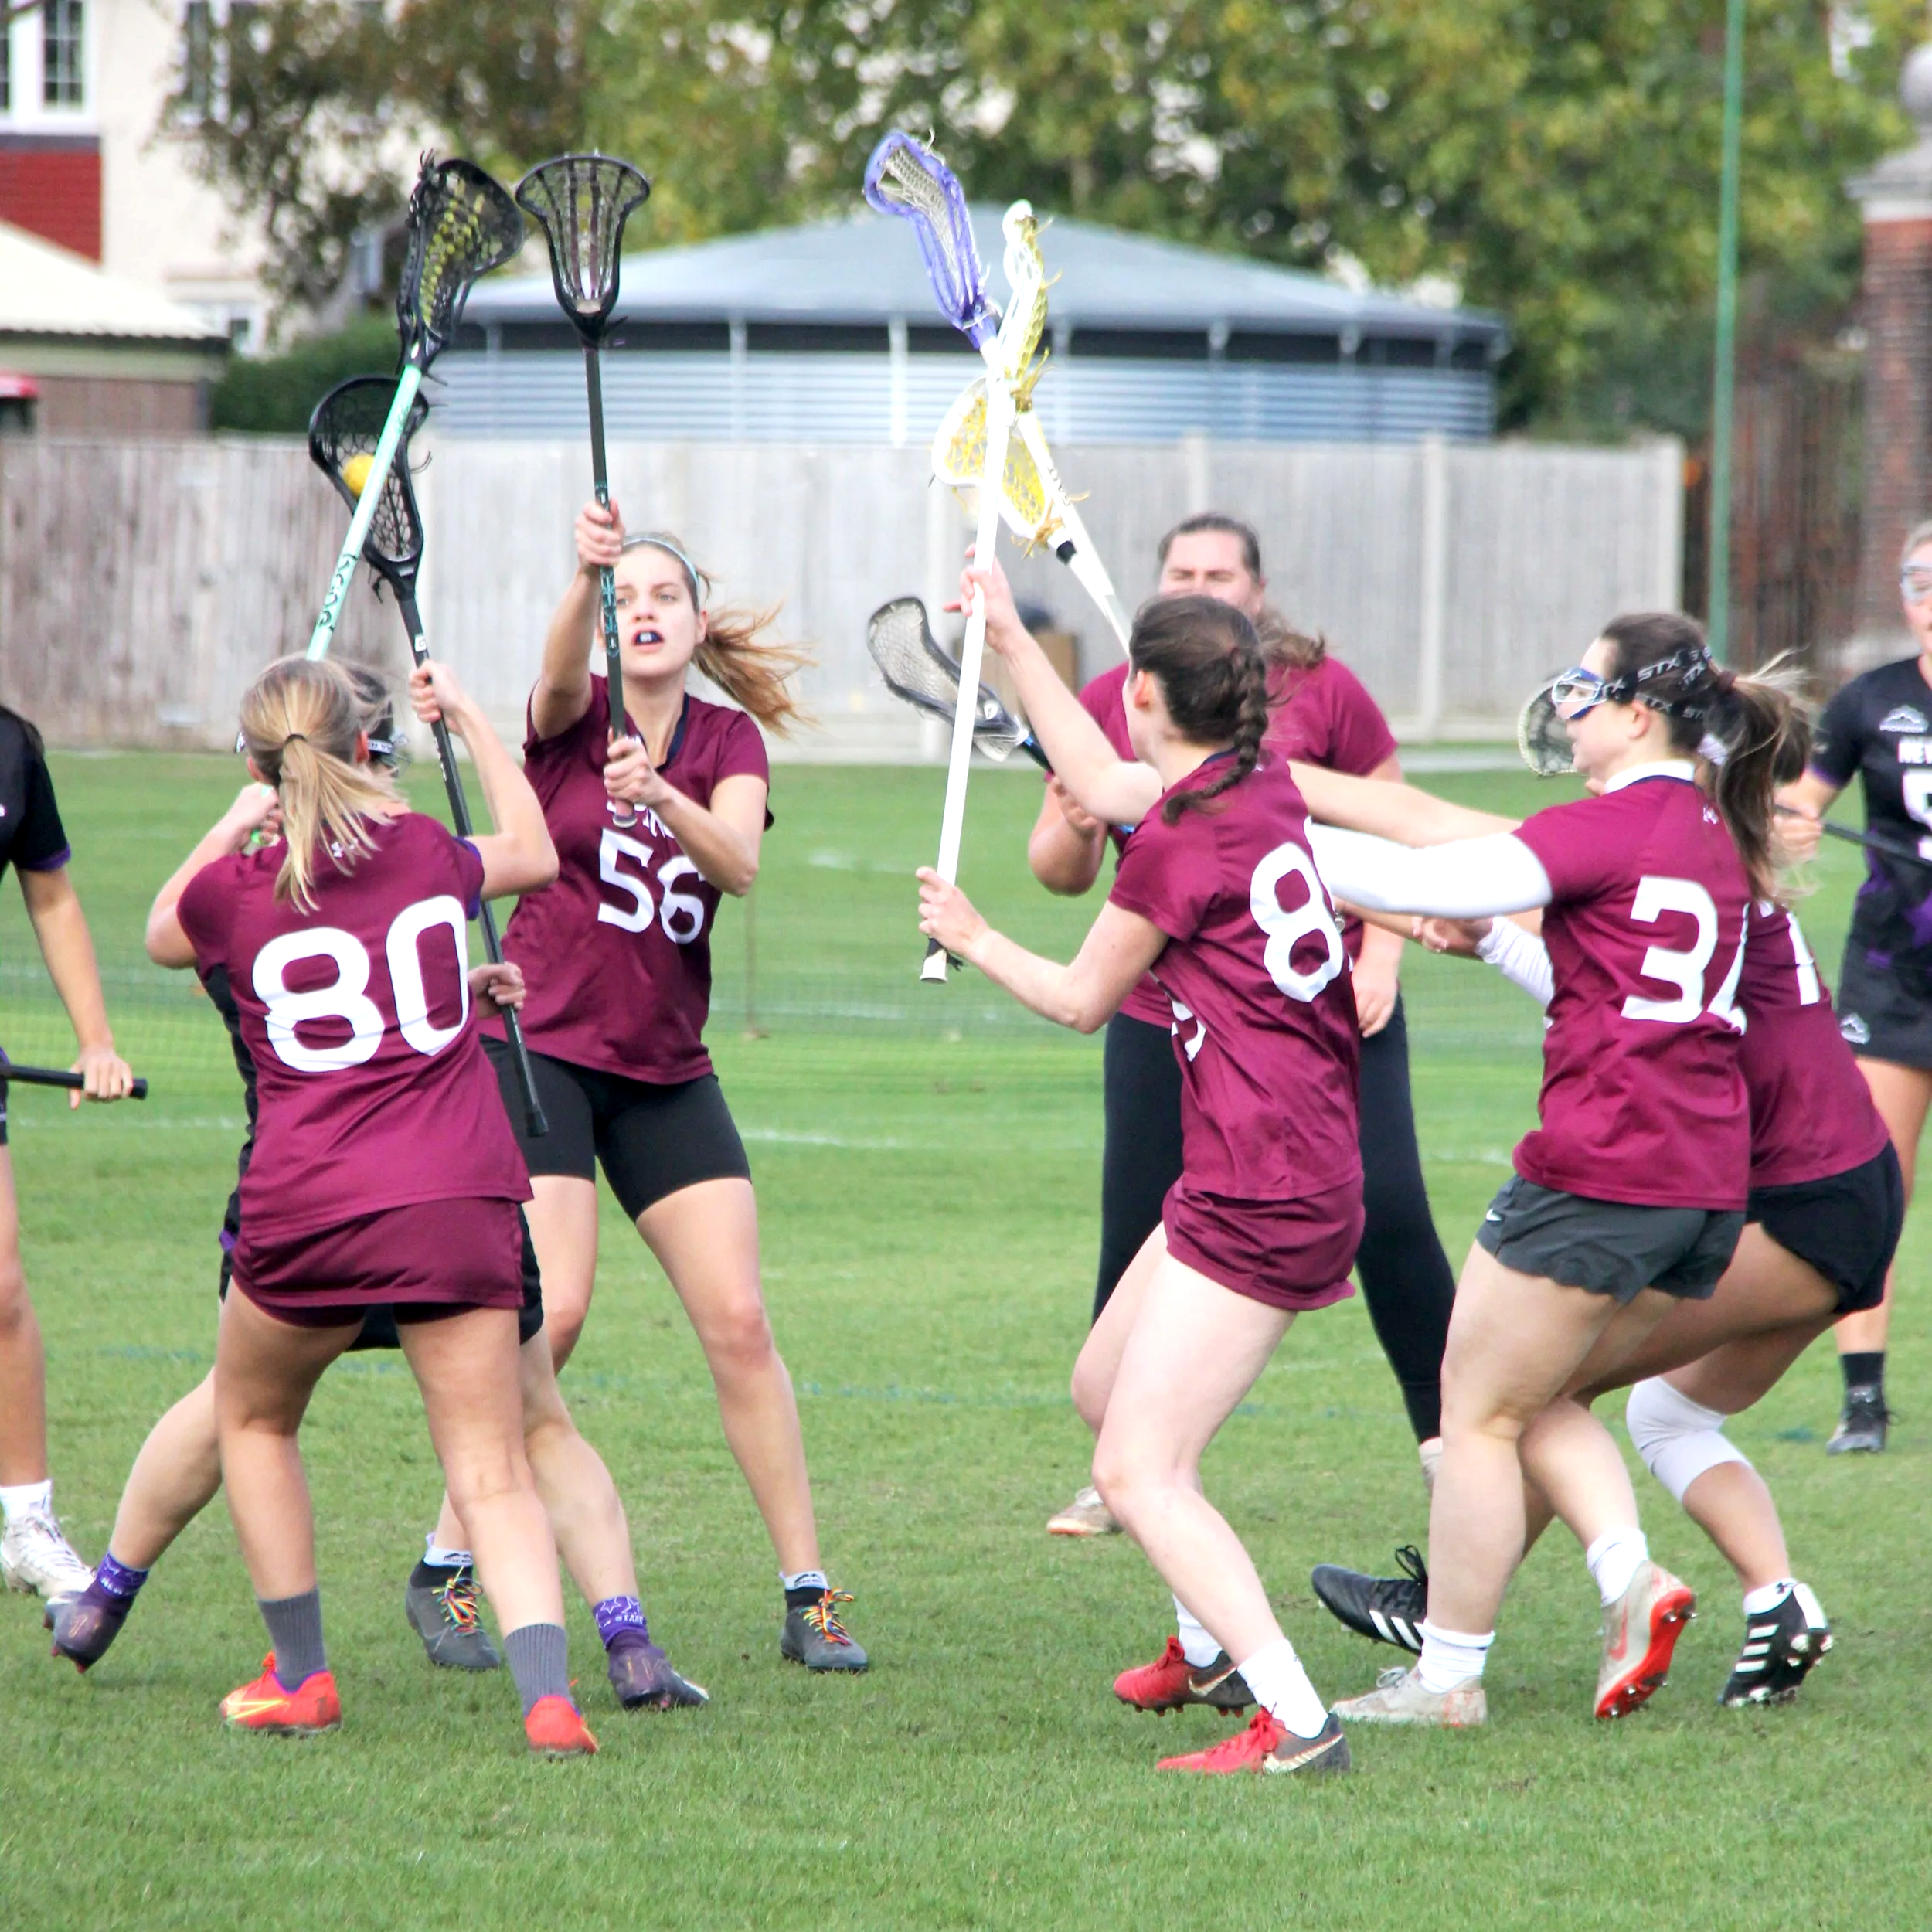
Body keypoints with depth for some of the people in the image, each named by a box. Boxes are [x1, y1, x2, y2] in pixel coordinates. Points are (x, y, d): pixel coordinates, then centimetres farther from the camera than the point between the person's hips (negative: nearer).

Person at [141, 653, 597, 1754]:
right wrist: (469, 718, 41)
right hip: (462, 1201, 1)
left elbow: (163, 933, 28)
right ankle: (549, 1694, -21)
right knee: (493, 1471, -1)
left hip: (308, 1210, -1)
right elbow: (535, 852, 32)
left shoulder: (233, 891, 2)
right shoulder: (428, 854, 8)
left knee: (252, 1420, 25)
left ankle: (300, 1677, 25)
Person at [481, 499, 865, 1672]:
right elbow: (562, 668, -28)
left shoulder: (731, 741, 5)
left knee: (739, 1321, -2)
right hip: (540, 1048, -3)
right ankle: (449, 1566, -2)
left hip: (668, 1070, 3)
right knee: (549, 1311, -16)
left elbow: (739, 863, -15)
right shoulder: (571, 717, -2)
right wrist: (588, 574, -49)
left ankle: (809, 1593, 4)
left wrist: (659, 796, -36)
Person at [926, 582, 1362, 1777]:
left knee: (1138, 1475, -12)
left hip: (1261, 1203, -10)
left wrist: (973, 939, 17)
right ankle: (1216, 1643, 37)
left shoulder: (1177, 845, -17)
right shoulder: (1264, 787, 8)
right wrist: (1011, 642, 34)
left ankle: (1296, 1723, -21)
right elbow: (1103, 784, 28)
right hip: (1304, 1173, 10)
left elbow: (1081, 1000, 0)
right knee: (1104, 1389, 26)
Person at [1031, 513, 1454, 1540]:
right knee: (1137, 1245, -2)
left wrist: (1380, 957, -6)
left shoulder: (1322, 689, -2)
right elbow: (1057, 869, 6)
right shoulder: (1110, 703, 2)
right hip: (1164, 1022, 1)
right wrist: (1076, 829, -17)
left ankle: (1445, 1439, 10)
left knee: (1389, 1216, -7)